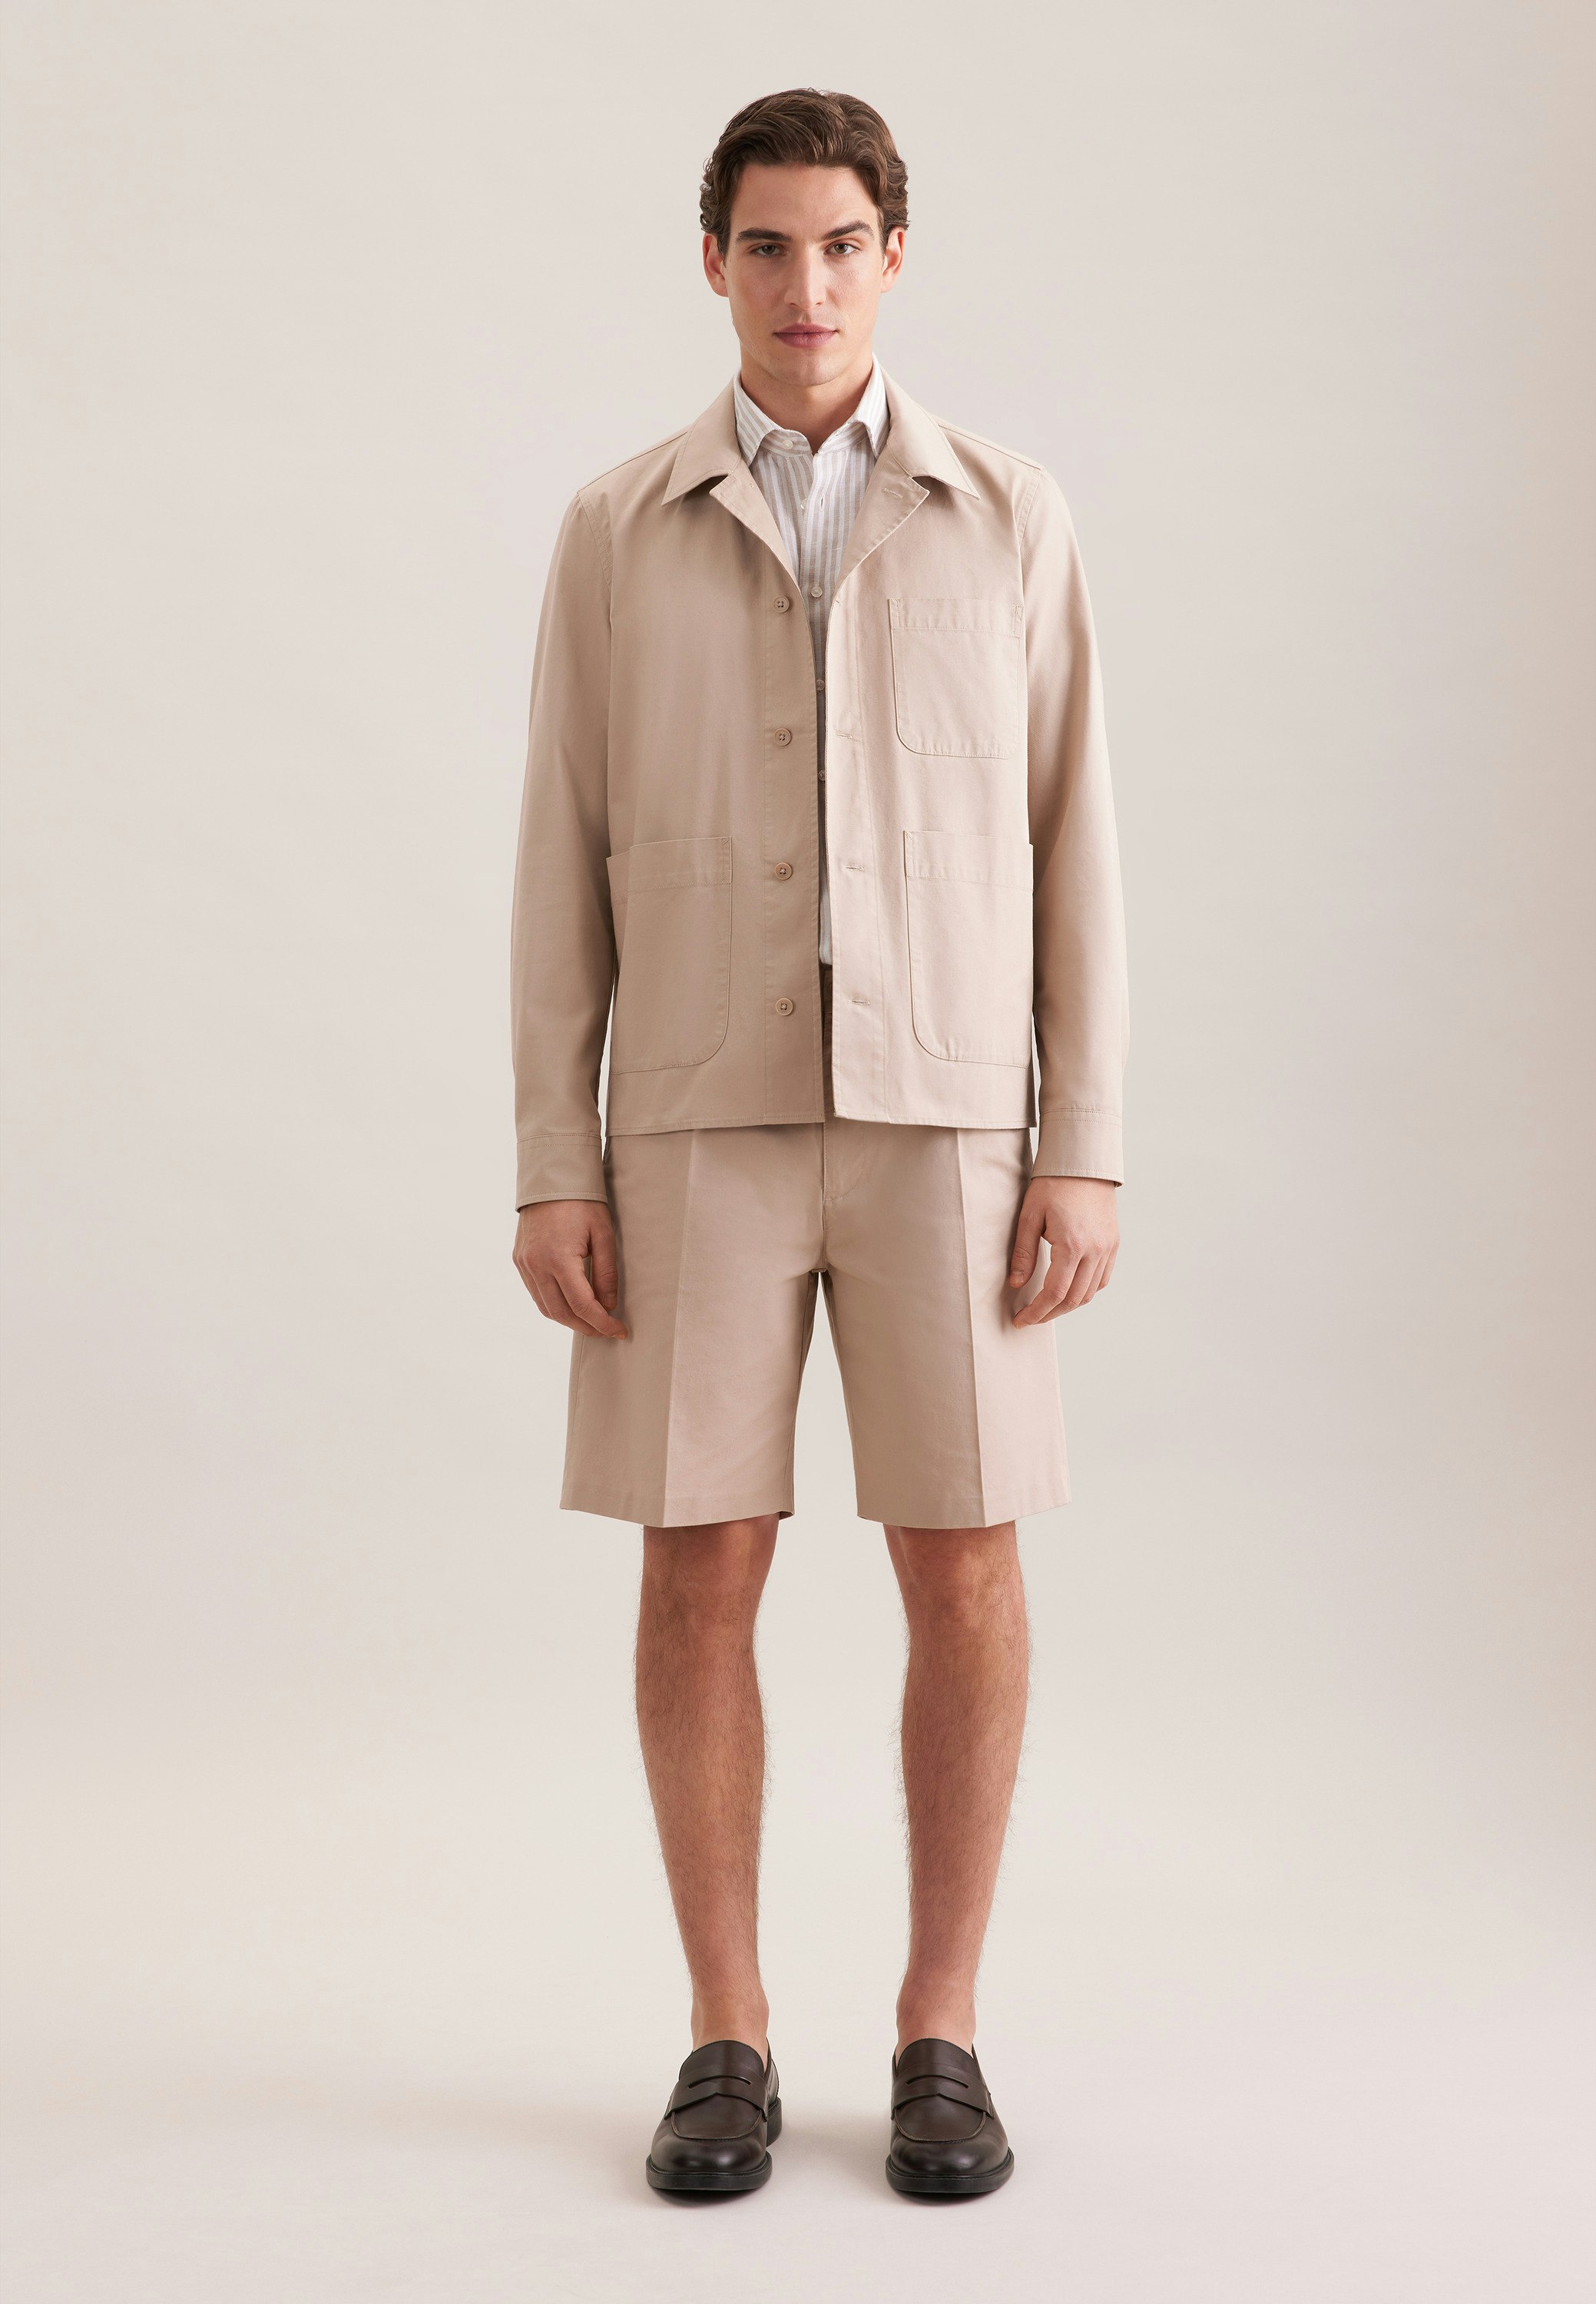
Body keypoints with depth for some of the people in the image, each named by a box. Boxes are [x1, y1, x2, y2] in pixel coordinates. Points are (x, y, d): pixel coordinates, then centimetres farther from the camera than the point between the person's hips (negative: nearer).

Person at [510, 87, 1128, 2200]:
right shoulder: (618, 532, 6)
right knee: (701, 1572, -1)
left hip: (945, 1119, 0)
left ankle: (939, 2037, 15)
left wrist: (1086, 1154, -5)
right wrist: (552, 1173, -4)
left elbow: (1069, 853, 4)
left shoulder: (1012, 519, 6)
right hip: (704, 1123, 0)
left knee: (963, 1568, -1)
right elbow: (566, 866, 4)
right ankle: (729, 2044, 14)